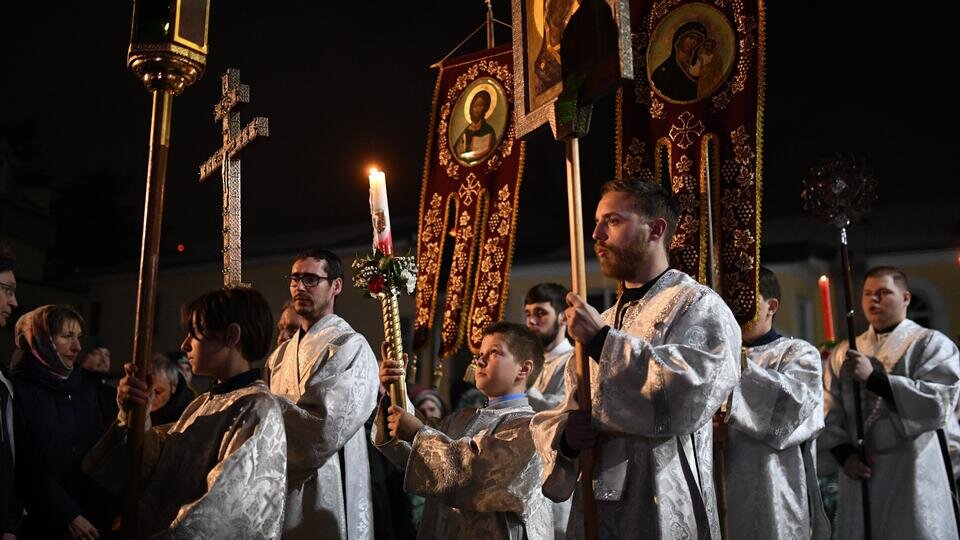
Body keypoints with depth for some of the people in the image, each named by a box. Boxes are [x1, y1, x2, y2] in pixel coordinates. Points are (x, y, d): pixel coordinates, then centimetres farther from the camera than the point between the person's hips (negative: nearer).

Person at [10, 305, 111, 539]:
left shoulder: (86, 385, 6)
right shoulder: (17, 389, -10)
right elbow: (26, 466, -12)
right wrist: (68, 515, -14)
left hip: (93, 514, 5)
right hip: (42, 520, -5)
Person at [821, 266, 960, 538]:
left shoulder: (932, 344, -1)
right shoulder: (844, 352, 11)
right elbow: (829, 411, 3)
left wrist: (873, 377, -20)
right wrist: (844, 454, -11)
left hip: (912, 474, -3)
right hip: (860, 472, 4)